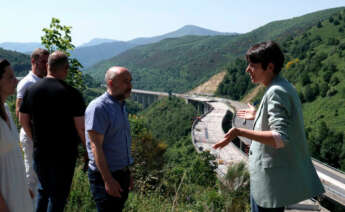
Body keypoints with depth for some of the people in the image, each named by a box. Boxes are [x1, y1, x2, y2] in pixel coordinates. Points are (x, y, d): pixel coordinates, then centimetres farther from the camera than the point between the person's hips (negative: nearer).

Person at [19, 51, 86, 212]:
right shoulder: (72, 94, -15)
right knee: (59, 194, 9)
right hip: (64, 153, -4)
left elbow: (23, 120, 6)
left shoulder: (31, 90, -1)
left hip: (40, 151, 4)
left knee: (43, 190, 23)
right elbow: (80, 127, -14)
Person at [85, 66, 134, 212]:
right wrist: (108, 180, -22)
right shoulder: (98, 107, -16)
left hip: (121, 174, 9)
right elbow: (96, 147, -20)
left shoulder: (121, 106, 13)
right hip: (105, 175, -8)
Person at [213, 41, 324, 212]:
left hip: (272, 179, -11)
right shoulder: (285, 87, 10)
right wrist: (257, 116, 31)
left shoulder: (276, 92, -22)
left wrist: (240, 132, -37)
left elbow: (280, 139, -30)